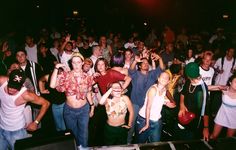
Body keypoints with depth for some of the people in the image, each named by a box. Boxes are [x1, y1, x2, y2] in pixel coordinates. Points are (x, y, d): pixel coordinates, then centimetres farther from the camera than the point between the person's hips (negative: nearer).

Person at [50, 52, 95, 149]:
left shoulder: (87, 77, -7)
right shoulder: (65, 75, -13)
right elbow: (52, 85, -29)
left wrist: (92, 106, 9)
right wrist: (56, 68, -29)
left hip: (84, 109, 0)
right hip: (69, 110, 0)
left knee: (83, 135, 14)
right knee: (73, 134, 21)